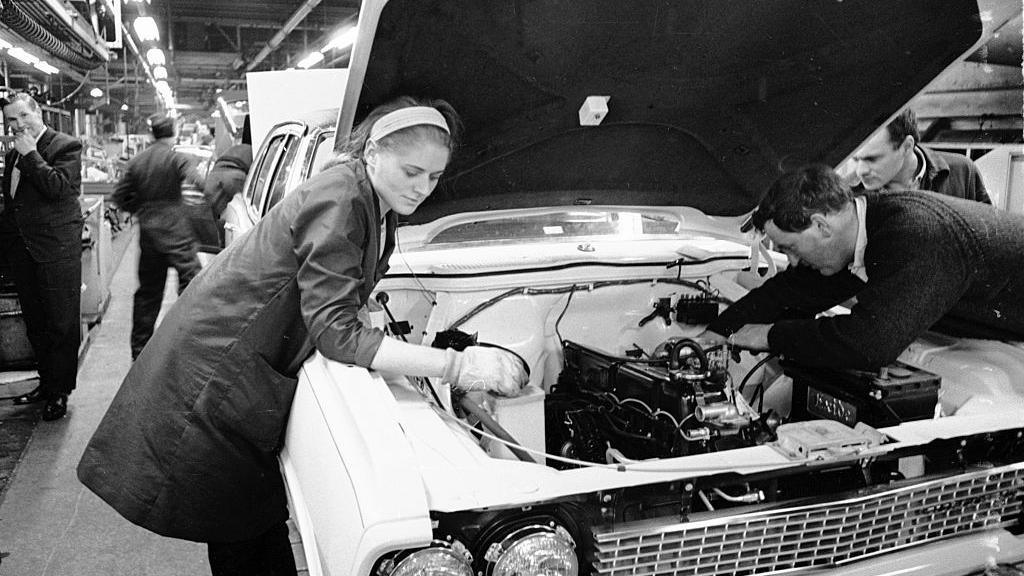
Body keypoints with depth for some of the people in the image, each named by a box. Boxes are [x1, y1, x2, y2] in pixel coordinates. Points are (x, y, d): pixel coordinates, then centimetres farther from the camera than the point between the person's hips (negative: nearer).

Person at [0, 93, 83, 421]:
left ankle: (60, 392, 10)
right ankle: (47, 382, 28)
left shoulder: (66, 146, -7)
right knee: (35, 324, 15)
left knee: (62, 323, 0)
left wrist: (30, 154, -14)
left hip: (56, 249, -7)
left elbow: (58, 187, -22)